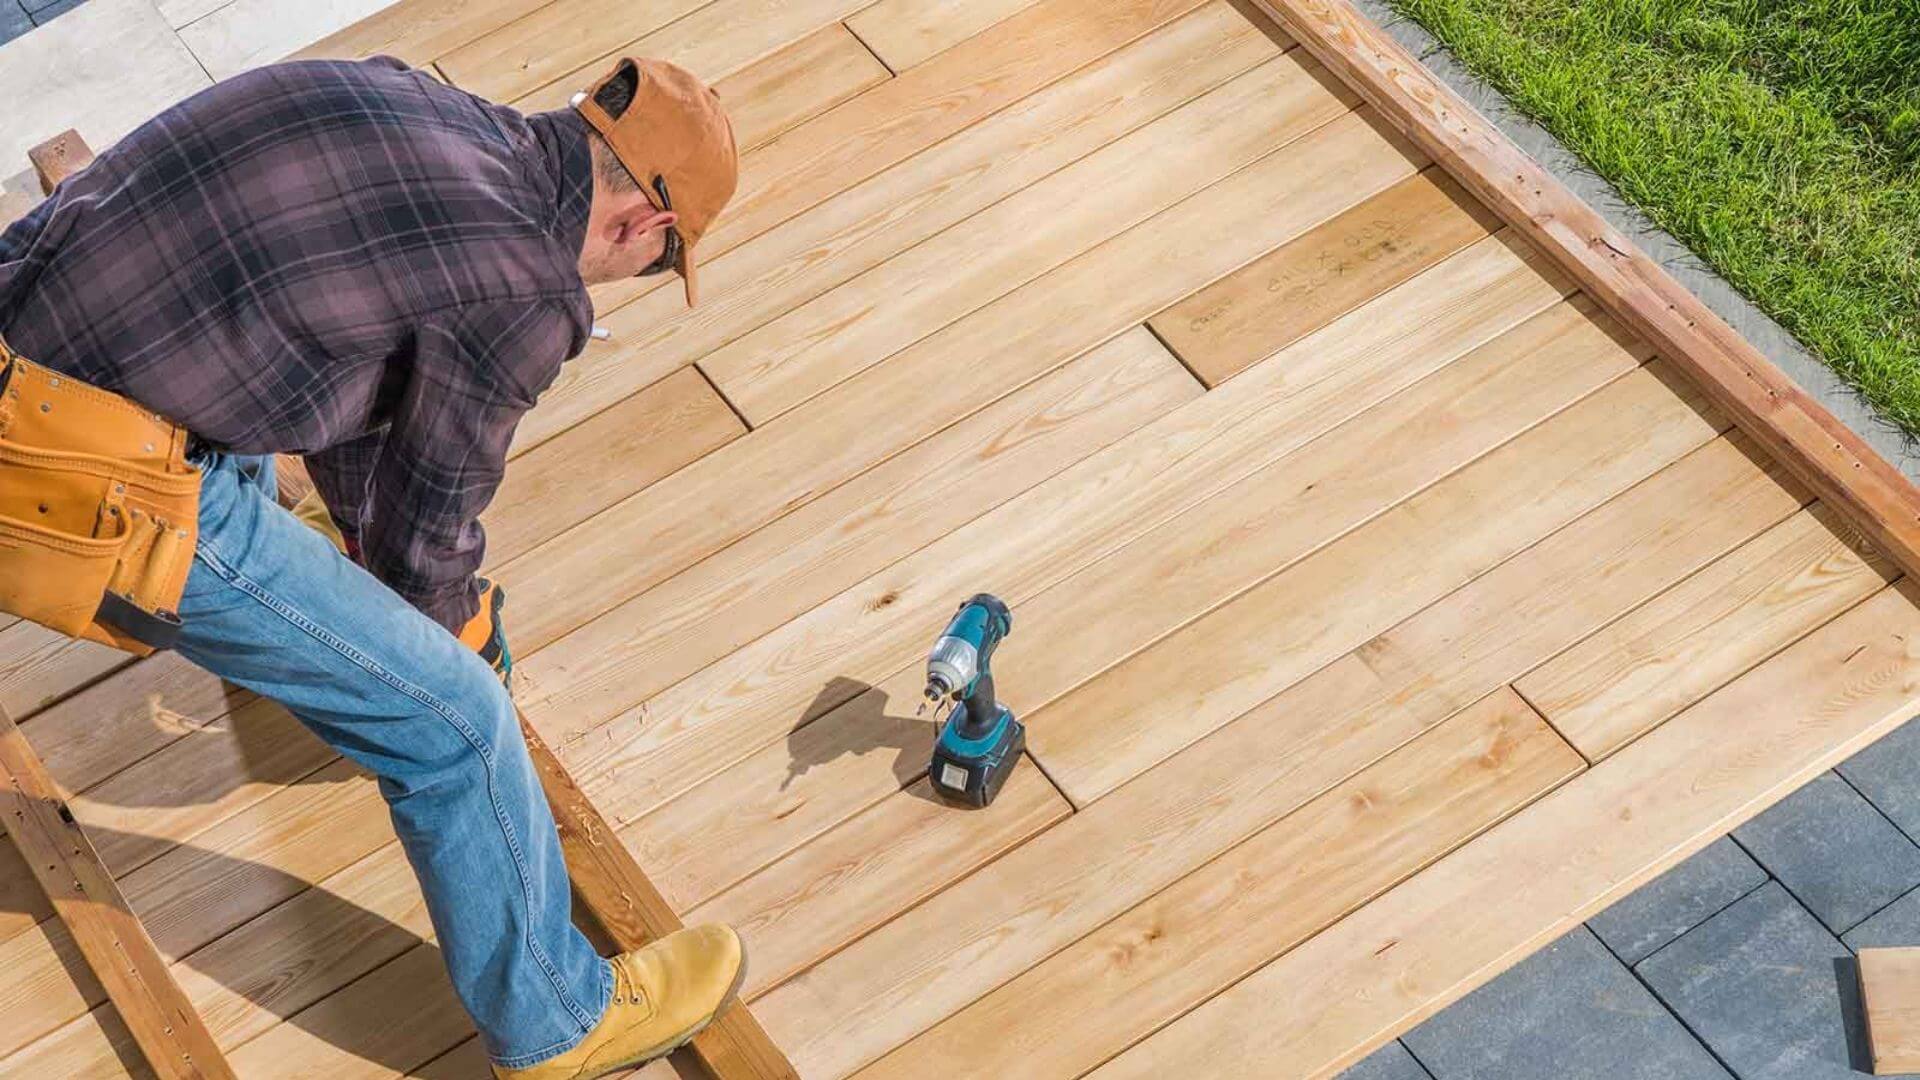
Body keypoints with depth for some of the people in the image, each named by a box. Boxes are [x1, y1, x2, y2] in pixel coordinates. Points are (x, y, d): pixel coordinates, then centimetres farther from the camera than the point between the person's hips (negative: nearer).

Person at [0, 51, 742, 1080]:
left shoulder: (406, 100, 11)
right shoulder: (526, 293, -12)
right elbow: (429, 517, 4)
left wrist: (367, 544, 38)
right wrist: (456, 627, 26)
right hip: (94, 494, -8)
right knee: (451, 722, 3)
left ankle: (271, 640, 70)